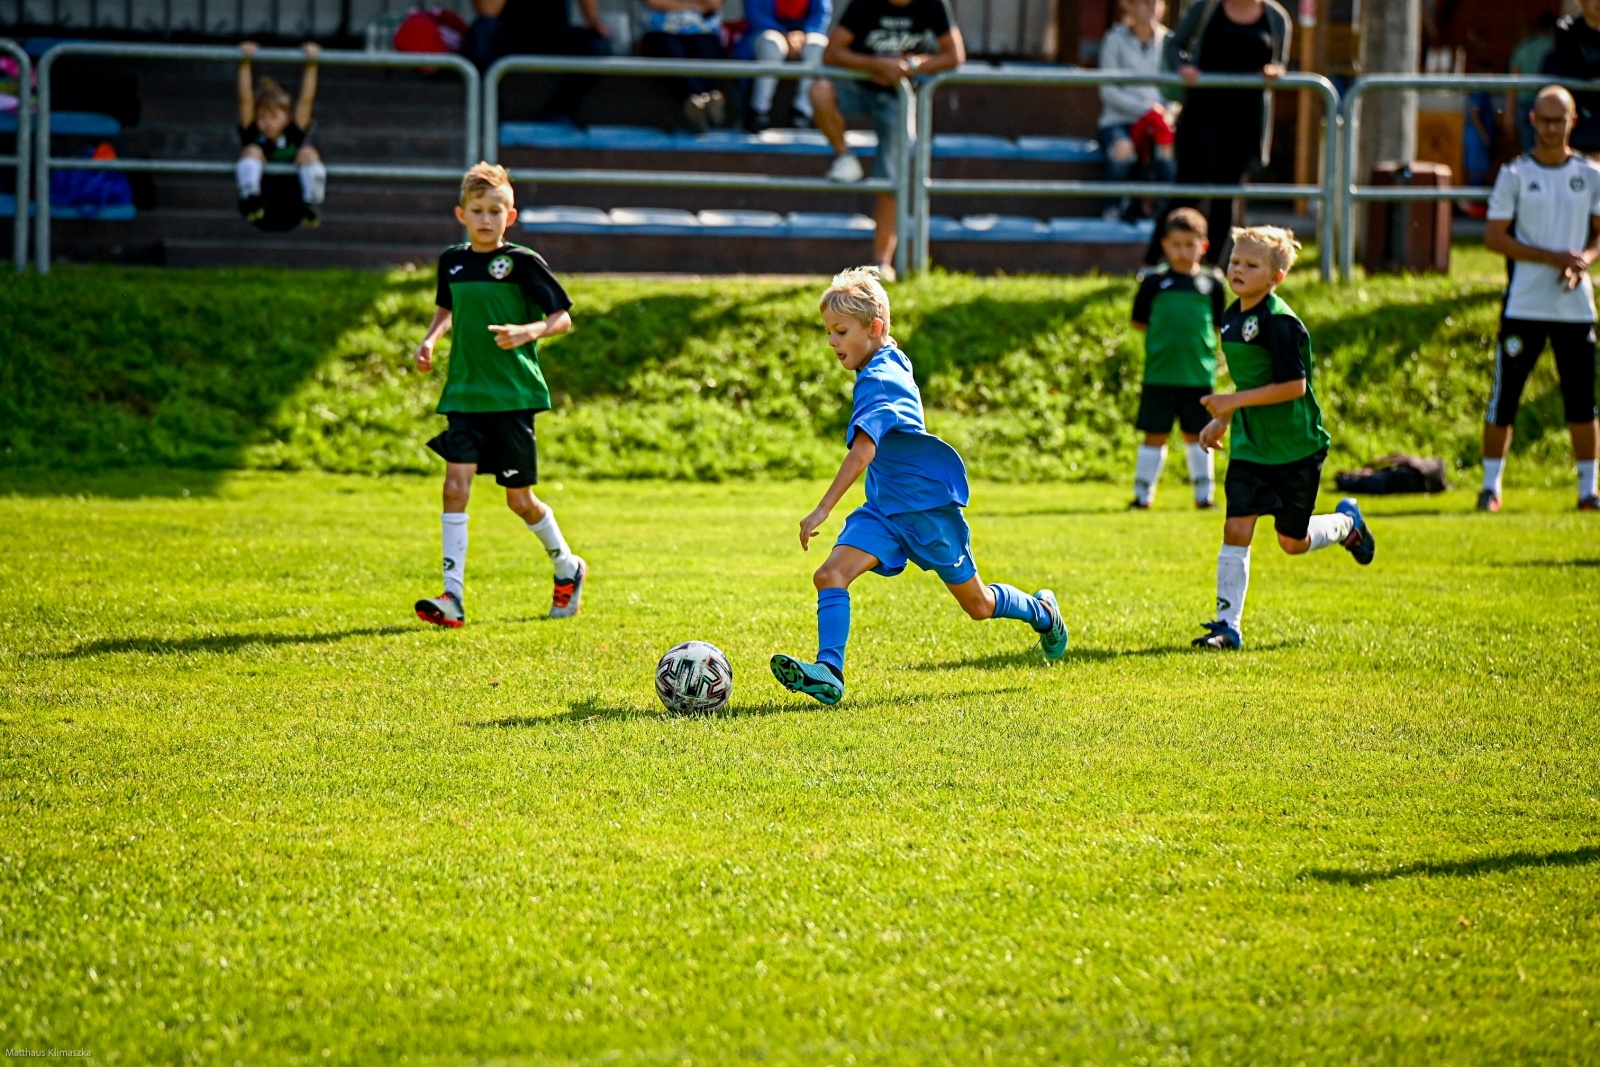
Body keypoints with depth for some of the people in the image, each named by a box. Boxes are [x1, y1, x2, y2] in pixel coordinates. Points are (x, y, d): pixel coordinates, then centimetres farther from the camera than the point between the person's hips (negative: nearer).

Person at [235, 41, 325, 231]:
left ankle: (312, 206, -36)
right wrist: (245, 64, -1)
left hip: (291, 212, 1)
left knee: (308, 153, -15)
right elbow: (246, 100, 6)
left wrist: (311, 64, 0)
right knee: (252, 151, -16)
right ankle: (251, 200, -43)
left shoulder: (294, 135, 16)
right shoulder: (252, 135, 15)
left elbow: (306, 100, 9)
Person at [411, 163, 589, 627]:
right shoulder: (452, 261, 7)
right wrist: (430, 339, 10)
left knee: (519, 499, 5)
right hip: (464, 394, 3)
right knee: (456, 482, -13)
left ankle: (567, 568, 33)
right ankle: (452, 597, -15)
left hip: (513, 395, -3)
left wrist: (528, 331, -24)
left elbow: (563, 318, -5)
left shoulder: (523, 263, -7)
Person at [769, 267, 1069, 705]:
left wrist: (823, 509, -41)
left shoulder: (879, 382, -25)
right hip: (885, 509, 8)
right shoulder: (892, 360, 3)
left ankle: (1041, 611, 38)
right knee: (830, 575, -15)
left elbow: (862, 452, -36)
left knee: (977, 604, 10)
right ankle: (828, 672, -24)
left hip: (929, 508, -8)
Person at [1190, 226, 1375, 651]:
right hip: (1249, 445, 6)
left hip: (1295, 448, -6)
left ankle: (1346, 522, 38)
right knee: (1236, 528, -6)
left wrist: (1234, 402, -23)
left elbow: (1294, 385, -24)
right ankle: (1227, 624, -4)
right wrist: (1222, 420, 14)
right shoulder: (1232, 317, 6)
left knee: (1293, 542, 7)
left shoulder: (1279, 322, -20)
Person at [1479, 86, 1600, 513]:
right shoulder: (1514, 174, -1)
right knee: (1504, 398, -1)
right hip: (1524, 305, -2)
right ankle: (1490, 485, 10)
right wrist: (1552, 258, -15)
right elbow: (1494, 236, -5)